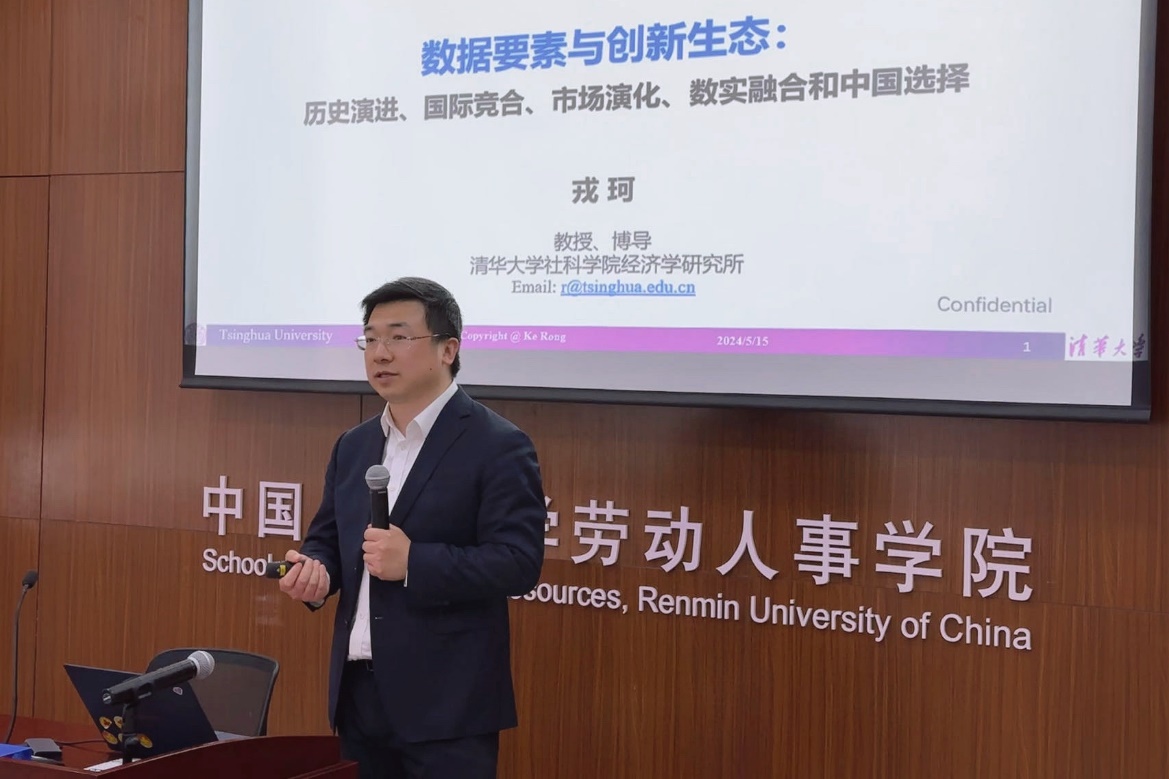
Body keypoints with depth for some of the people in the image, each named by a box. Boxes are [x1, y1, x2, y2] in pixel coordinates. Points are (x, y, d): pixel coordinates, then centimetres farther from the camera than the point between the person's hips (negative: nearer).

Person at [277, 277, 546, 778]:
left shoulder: (498, 446, -8)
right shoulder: (353, 445, 14)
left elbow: (520, 562, -15)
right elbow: (327, 538, 20)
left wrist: (414, 562, -24)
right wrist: (316, 569, -3)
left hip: (447, 701, -6)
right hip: (358, 693, 6)